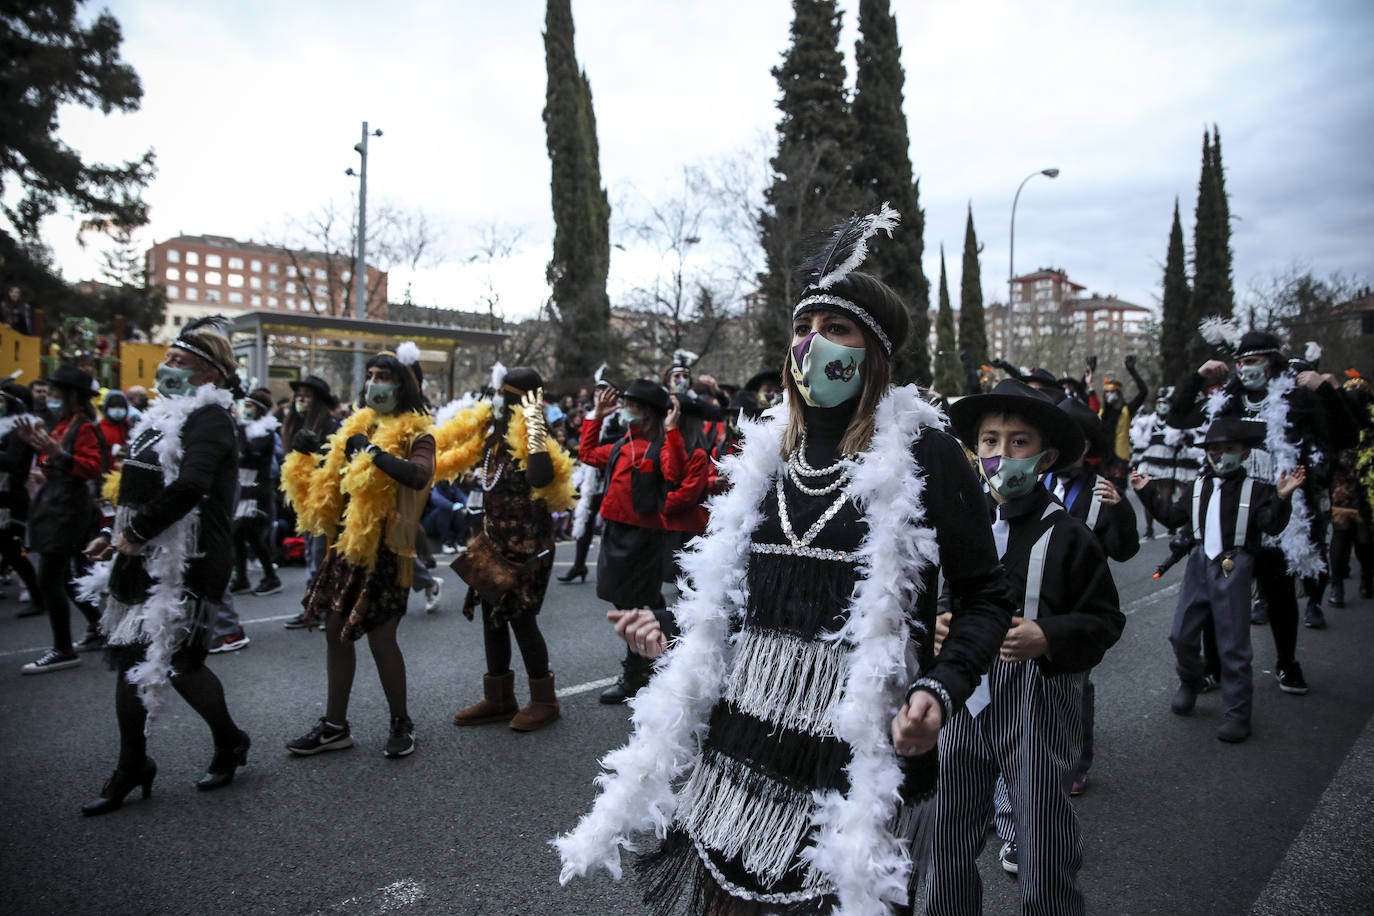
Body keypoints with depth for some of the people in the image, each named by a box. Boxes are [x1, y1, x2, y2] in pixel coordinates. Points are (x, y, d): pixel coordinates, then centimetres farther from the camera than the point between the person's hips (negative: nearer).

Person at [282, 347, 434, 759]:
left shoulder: (414, 433, -7)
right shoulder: (357, 427, 14)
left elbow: (419, 475, -28)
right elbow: (330, 481, 22)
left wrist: (373, 451, -28)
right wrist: (306, 454, 7)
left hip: (384, 551, -7)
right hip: (344, 545, 7)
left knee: (380, 638, -2)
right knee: (336, 632, 11)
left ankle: (401, 722, 17)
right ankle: (334, 726, 24)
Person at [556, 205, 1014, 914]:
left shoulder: (921, 453, -6)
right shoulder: (766, 451, 9)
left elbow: (985, 596, -3)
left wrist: (940, 690, -16)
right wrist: (668, 638, 12)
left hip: (851, 760, -4)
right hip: (739, 744, 5)